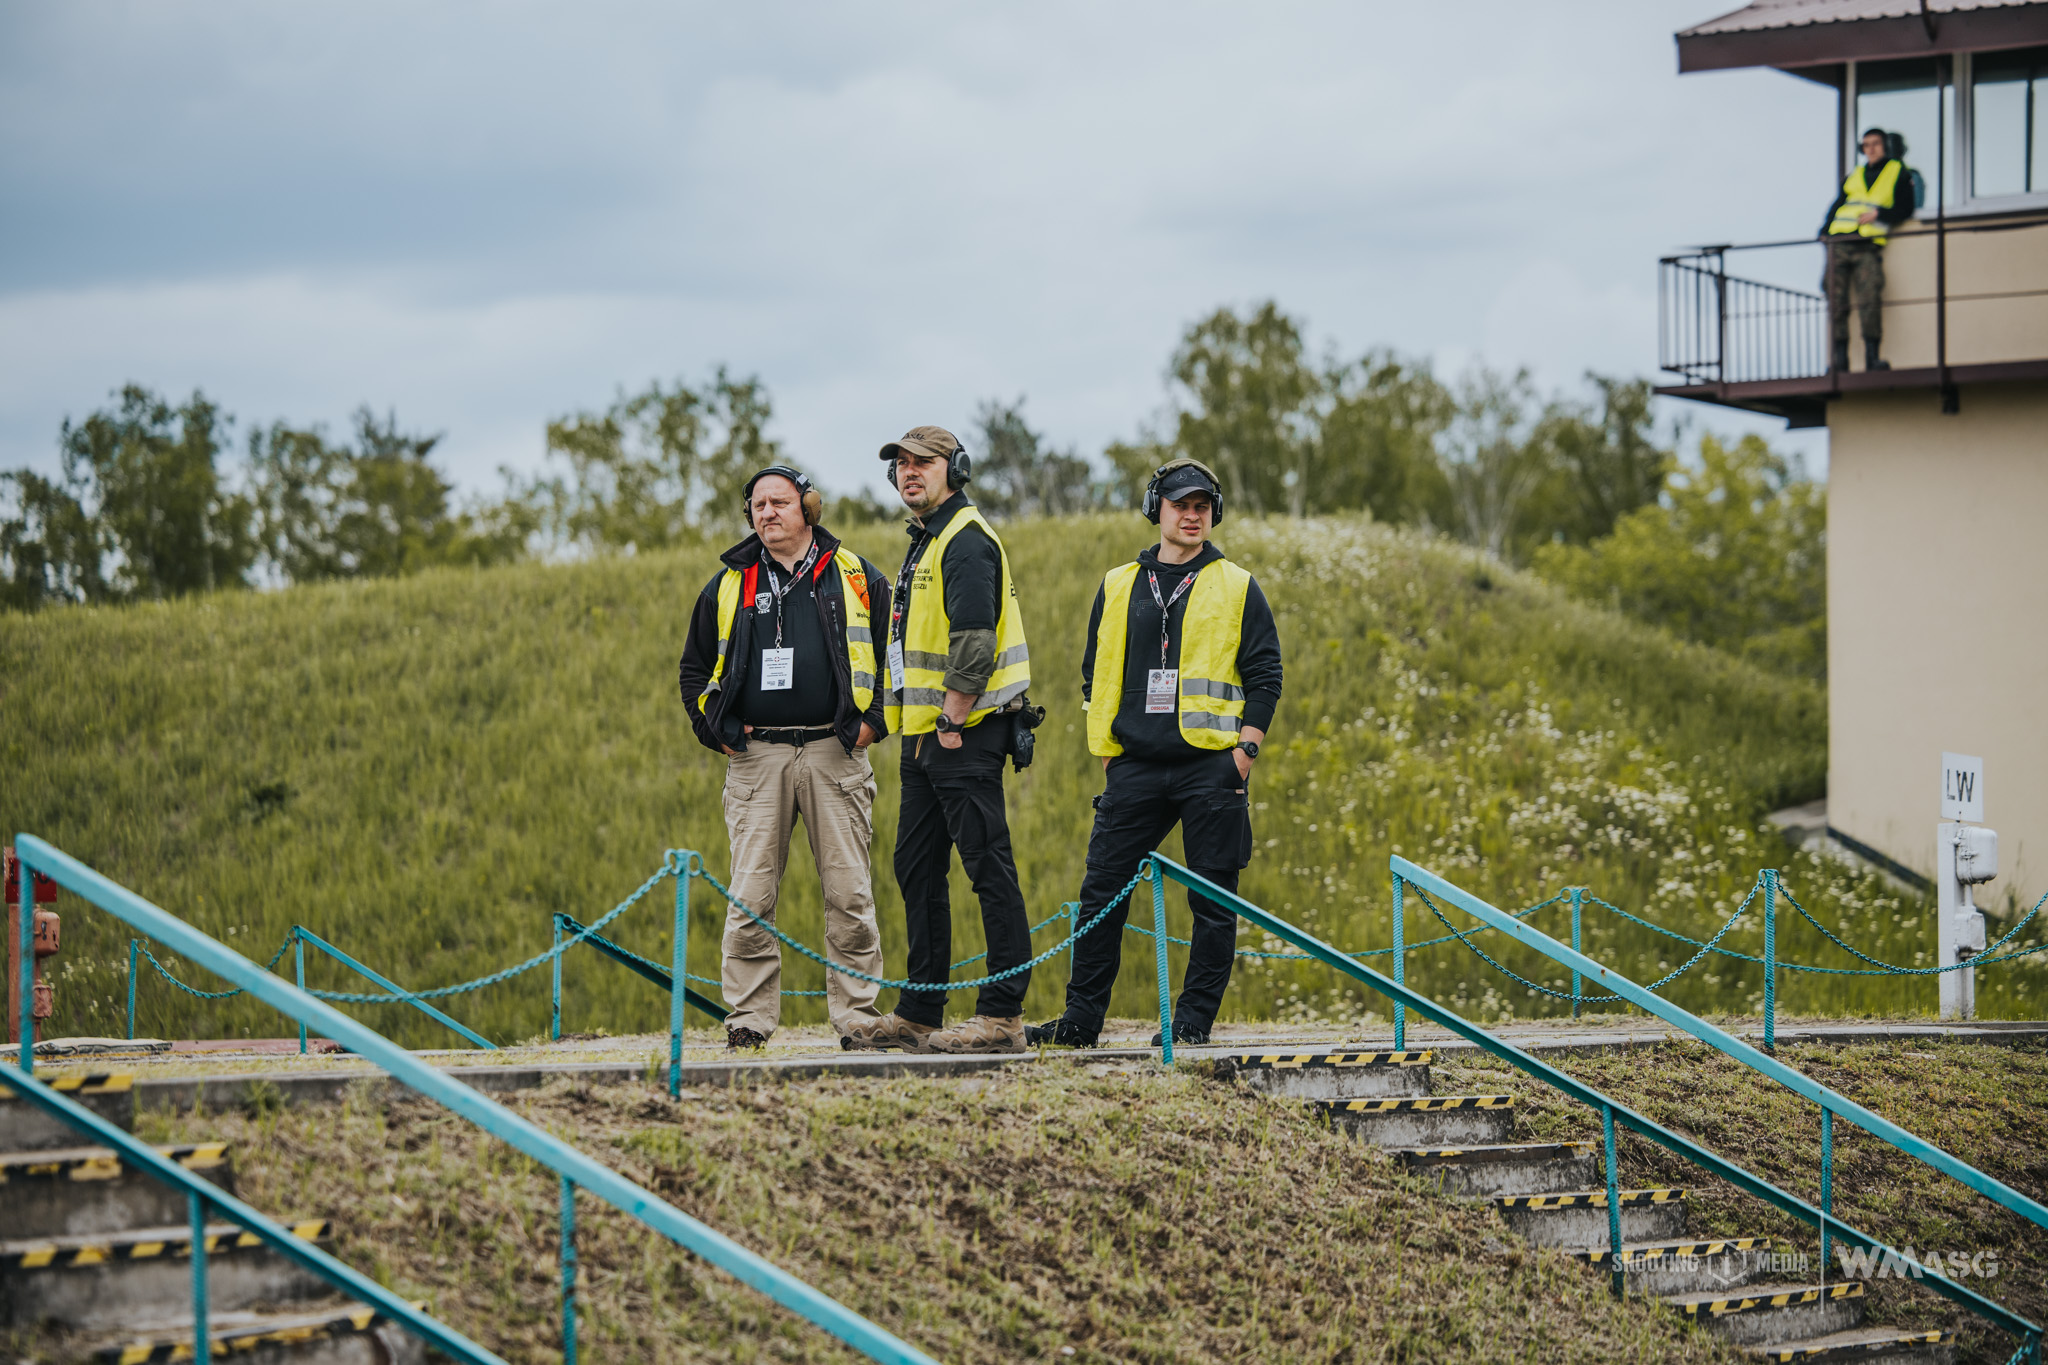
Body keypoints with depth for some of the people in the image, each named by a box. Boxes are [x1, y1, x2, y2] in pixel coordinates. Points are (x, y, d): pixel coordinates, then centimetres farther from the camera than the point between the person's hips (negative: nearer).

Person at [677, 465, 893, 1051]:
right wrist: (715, 730, 8)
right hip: (756, 756, 1)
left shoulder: (856, 578, 8)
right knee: (751, 894, -3)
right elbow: (694, 669, 21)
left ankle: (856, 1013, 5)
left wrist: (874, 719, 2)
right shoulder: (728, 586, 12)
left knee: (849, 892, -2)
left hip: (834, 754, -1)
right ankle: (749, 1016, 2)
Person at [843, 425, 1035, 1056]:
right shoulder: (925, 543, 21)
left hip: (965, 734, -11)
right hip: (926, 737, 11)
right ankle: (918, 1015, 18)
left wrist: (952, 722, -19)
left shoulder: (966, 540, -12)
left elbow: (975, 640, -21)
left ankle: (1003, 1014, -10)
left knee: (989, 867, -9)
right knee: (918, 869, 12)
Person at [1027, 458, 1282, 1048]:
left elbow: (1264, 676, 3)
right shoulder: (1119, 586, 13)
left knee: (1213, 899, -1)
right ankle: (1082, 1016, 7)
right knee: (1102, 889, 0)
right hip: (1135, 767, 2)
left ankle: (1194, 1018, 6)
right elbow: (1097, 676, 17)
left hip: (1212, 766, -2)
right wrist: (1106, 754, 9)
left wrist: (1245, 751, -7)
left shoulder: (1237, 588, 5)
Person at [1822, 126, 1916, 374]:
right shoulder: (1854, 175, 25)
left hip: (1868, 247, -3)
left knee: (1870, 301, -19)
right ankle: (1840, 359, -2)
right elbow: (1836, 205, 22)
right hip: (1839, 244, 3)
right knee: (1837, 304, -5)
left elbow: (1905, 210, 7)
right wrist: (1824, 231, 5)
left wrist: (1878, 214, -8)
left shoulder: (1898, 173, 15)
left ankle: (1872, 357, -13)